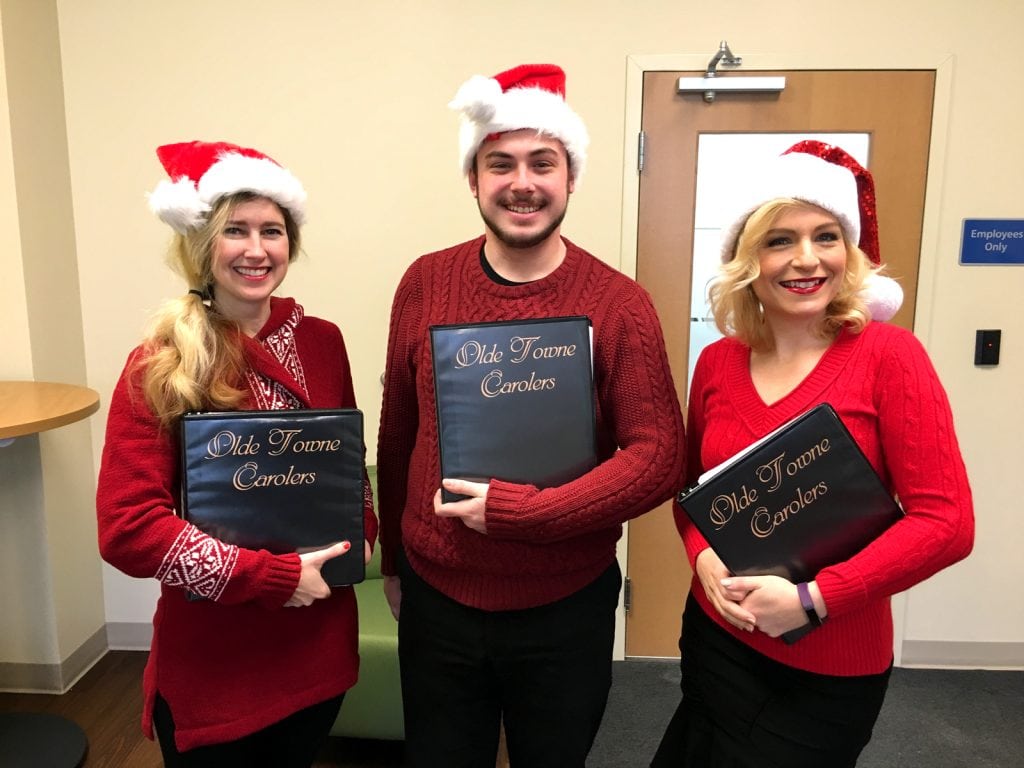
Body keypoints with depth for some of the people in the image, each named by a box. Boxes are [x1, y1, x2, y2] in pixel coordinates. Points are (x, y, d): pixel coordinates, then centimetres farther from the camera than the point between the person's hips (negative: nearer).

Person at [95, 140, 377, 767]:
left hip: (319, 645, 4)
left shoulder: (322, 341, -2)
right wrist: (275, 577, -20)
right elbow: (126, 528, -17)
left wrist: (362, 534, -6)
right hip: (210, 662, -3)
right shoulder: (157, 368, -13)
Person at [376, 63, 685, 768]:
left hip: (568, 610, -1)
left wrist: (515, 512, -21)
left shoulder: (620, 303, -12)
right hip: (435, 601, 2)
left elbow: (659, 458, -13)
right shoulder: (423, 284, -5)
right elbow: (397, 434, 4)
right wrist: (393, 559, 12)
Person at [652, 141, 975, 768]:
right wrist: (703, 556, -10)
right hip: (716, 638, 4)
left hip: (831, 668, -4)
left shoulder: (888, 356, -14)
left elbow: (947, 520, -16)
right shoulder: (717, 364, -3)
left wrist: (814, 598, -21)